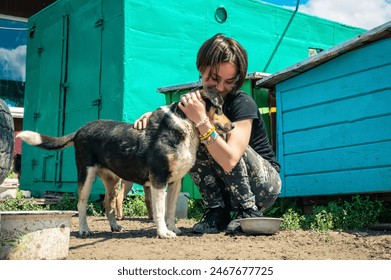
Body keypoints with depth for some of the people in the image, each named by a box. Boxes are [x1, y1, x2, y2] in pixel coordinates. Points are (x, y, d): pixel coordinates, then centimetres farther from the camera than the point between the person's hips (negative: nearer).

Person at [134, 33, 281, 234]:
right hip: (228, 191, 5)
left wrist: (201, 121, -39)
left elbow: (229, 161, -34)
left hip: (267, 182, -5)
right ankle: (218, 212, -8)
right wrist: (152, 117, -26)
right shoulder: (197, 99, -4)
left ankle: (249, 211, -15)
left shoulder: (242, 103, -22)